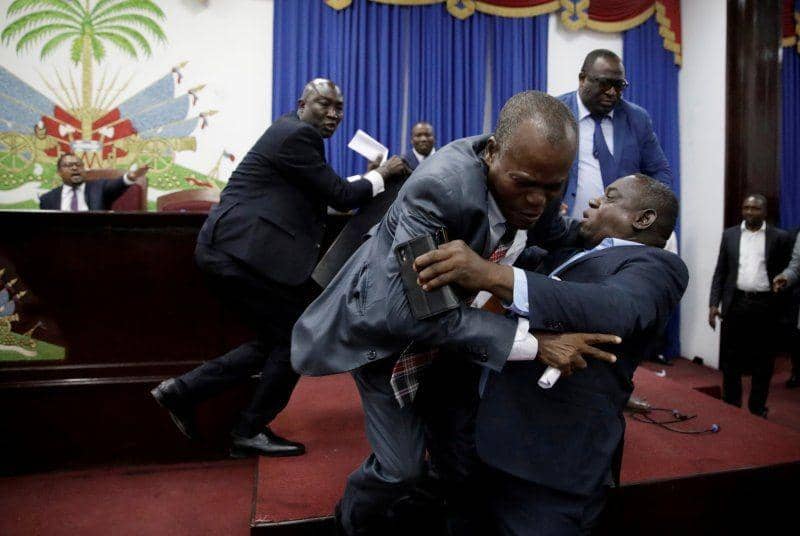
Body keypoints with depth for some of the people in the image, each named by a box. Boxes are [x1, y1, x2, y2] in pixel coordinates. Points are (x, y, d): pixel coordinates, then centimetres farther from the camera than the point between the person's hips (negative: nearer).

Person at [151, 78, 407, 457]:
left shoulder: (293, 130, 22)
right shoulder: (298, 135, -9)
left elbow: (327, 192, 26)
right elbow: (340, 196, -8)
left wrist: (368, 179, 20)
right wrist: (380, 175, 6)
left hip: (226, 250, 10)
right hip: (242, 252, -10)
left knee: (274, 341, 15)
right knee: (296, 336, 0)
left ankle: (182, 391, 16)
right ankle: (250, 432, 14)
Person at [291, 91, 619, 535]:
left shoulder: (538, 175, -15)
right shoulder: (441, 185, -37)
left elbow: (552, 244, 5)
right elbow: (405, 306, -43)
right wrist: (532, 341, -44)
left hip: (451, 317, 7)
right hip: (384, 320, -6)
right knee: (403, 466, -2)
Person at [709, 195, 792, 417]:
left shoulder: (779, 237, 2)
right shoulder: (729, 235, 7)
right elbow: (720, 272, 6)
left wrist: (782, 308, -3)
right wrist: (714, 304, -1)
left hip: (765, 305, -1)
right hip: (736, 303, 1)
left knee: (763, 360, 7)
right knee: (731, 358, 7)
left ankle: (757, 408, 21)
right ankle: (731, 405, 20)